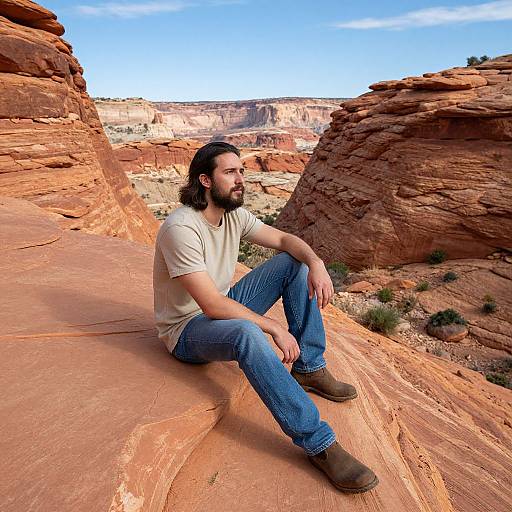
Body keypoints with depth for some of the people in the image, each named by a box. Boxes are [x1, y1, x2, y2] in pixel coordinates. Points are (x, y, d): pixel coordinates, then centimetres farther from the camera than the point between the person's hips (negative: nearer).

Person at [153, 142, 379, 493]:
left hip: (224, 308, 8)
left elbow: (285, 239, 2)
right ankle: (319, 444, -31)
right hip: (188, 329, -8)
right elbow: (212, 305, -31)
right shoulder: (181, 228, -27)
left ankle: (309, 369, -2)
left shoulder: (234, 214, -1)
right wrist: (275, 327, -28)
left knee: (296, 264, -4)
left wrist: (316, 263, -19)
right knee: (247, 333, -42)